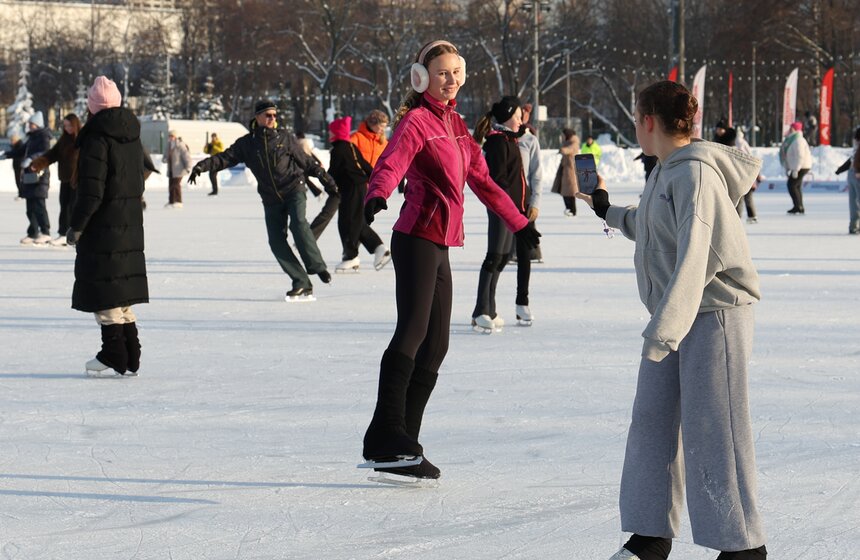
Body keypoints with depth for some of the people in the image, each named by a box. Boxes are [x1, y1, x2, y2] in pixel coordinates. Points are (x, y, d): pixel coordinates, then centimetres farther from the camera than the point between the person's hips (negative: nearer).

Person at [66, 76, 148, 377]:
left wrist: (76, 225, -12)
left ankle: (114, 355, -1)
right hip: (130, 223, 8)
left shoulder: (96, 138, -16)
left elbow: (91, 190, -19)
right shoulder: (132, 134, 9)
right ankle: (130, 357, 15)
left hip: (102, 226, -8)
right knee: (124, 288, 13)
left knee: (105, 290, -1)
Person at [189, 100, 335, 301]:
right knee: (276, 240, -7)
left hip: (294, 189, -2)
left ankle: (317, 267, -20)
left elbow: (305, 160, 9)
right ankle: (302, 284, -5)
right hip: (271, 198, 2)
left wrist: (324, 176, 7)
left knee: (298, 223, -28)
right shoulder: (247, 143, 2)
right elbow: (225, 158, -5)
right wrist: (202, 166, -20)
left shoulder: (285, 137, 1)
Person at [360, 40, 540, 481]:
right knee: (413, 329, -21)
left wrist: (518, 222, 32)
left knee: (435, 345, 6)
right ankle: (385, 434, -26)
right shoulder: (416, 121, -8)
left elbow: (481, 180, 28)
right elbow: (391, 163, -27)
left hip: (440, 245, 9)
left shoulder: (455, 124, 19)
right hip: (417, 240, -9)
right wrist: (376, 196, -48)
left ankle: (400, 448, 8)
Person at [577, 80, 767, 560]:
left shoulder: (696, 173, -18)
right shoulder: (665, 171, 12)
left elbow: (693, 256, -26)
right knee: (652, 422, 9)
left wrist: (663, 330, -32)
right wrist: (608, 210, 37)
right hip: (674, 317, 9)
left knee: (711, 429, -6)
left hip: (715, 313, -9)